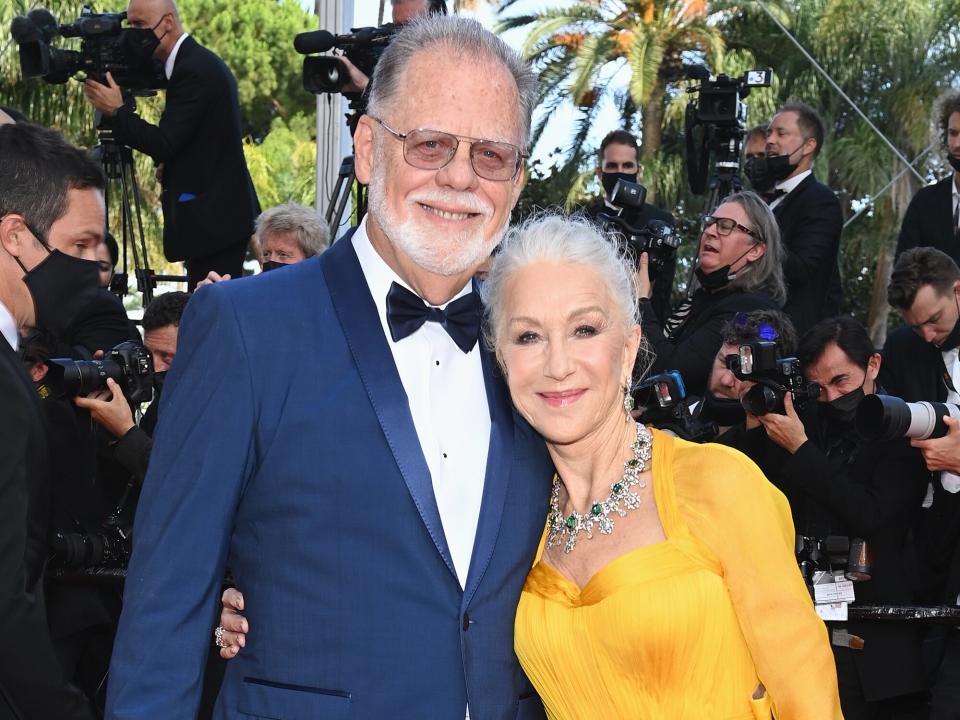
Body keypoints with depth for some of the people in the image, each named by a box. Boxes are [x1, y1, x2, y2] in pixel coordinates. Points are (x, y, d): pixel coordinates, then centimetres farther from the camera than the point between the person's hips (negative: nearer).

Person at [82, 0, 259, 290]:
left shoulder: (194, 69, -15)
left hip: (213, 218, -10)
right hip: (221, 211, 10)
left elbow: (166, 144, -20)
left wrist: (117, 111, -12)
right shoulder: (199, 62, 16)